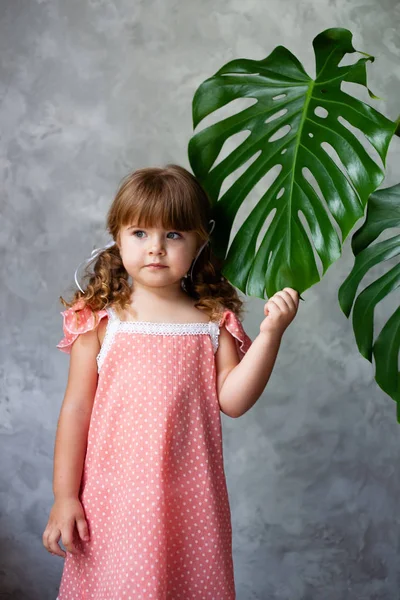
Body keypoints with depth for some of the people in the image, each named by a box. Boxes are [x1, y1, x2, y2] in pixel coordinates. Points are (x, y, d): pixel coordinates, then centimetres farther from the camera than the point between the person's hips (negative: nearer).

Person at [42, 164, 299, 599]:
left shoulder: (213, 321, 2)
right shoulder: (101, 319, -4)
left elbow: (233, 400, -5)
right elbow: (76, 409, -2)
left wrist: (270, 333, -14)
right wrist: (64, 496, -2)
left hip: (189, 498, 2)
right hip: (114, 495, -1)